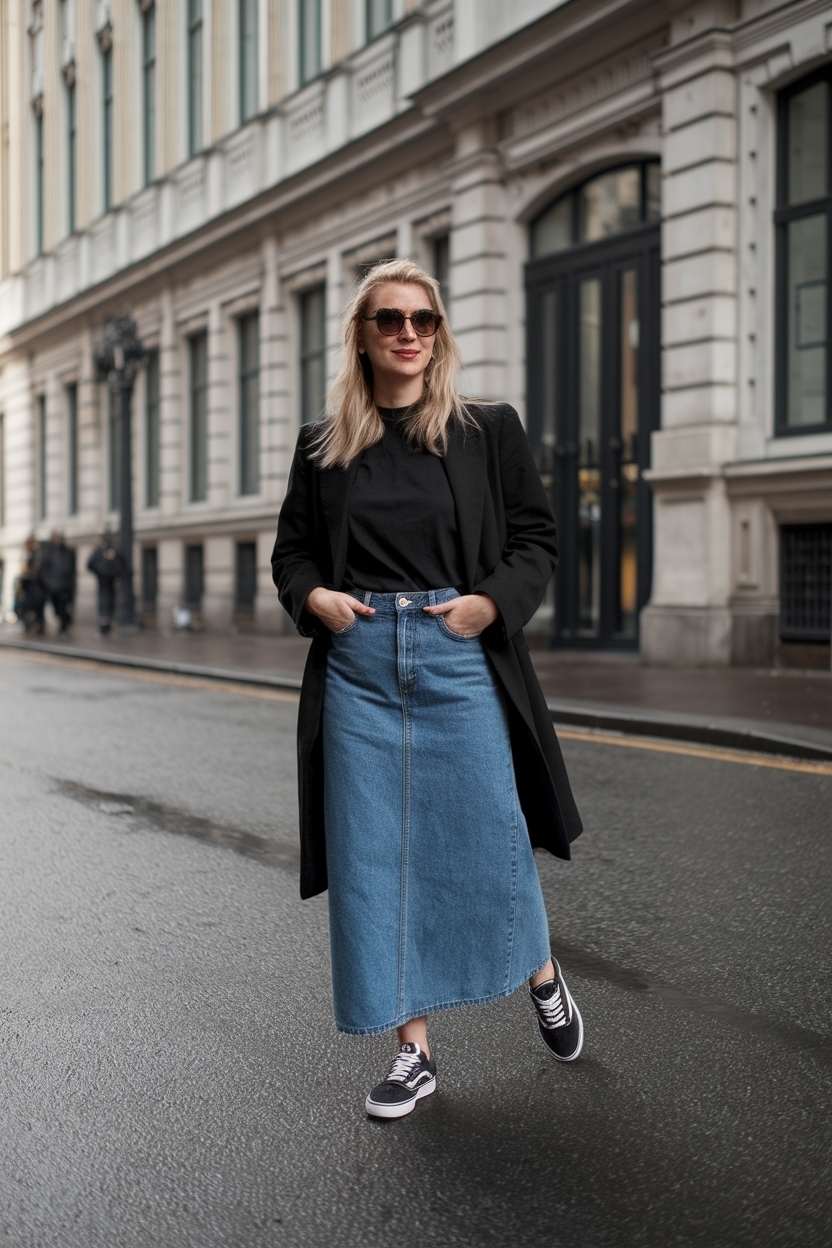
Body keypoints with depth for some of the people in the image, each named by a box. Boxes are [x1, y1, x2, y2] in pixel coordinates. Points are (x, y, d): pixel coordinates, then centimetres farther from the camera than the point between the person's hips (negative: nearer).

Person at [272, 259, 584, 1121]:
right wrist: (314, 597, -5)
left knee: (487, 840, 3)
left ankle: (541, 972, 37)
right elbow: (292, 552, 16)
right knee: (375, 856, 4)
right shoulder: (323, 446, 8)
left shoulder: (490, 430, 3)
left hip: (462, 661, -2)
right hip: (359, 668, 2)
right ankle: (413, 1048, 19)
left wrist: (491, 601, -11)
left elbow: (537, 538, 6)